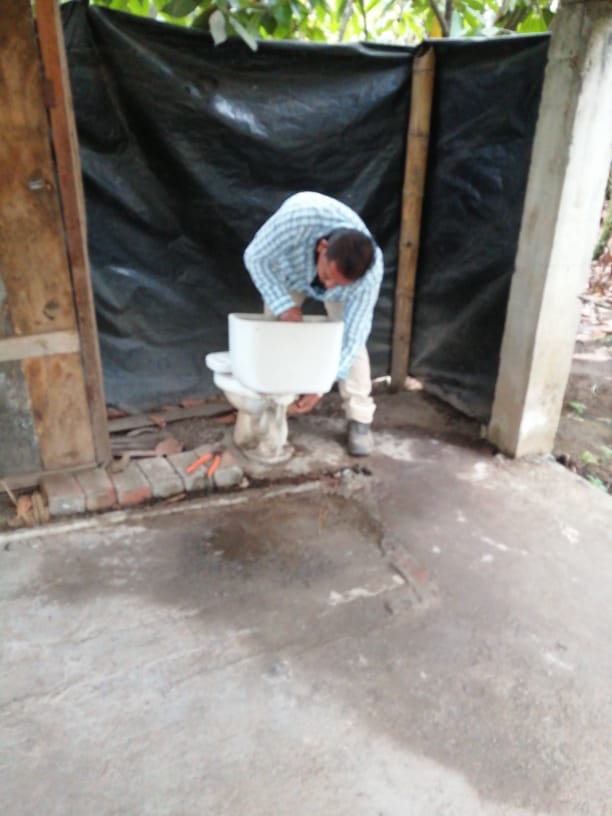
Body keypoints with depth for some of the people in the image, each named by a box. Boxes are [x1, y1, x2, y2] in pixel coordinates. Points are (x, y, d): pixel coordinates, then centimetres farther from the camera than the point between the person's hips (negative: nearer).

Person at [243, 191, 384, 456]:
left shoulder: (371, 270, -41)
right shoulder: (299, 216, -47)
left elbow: (352, 335, -33)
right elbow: (255, 257, -31)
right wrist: (283, 305, -38)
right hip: (287, 272, 1)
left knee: (352, 339, -15)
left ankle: (359, 420, -2)